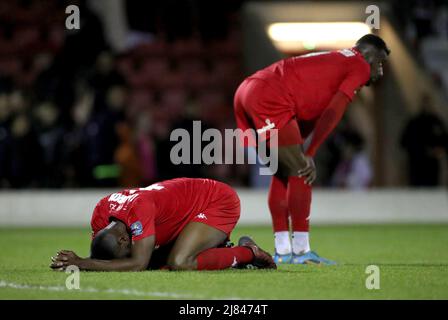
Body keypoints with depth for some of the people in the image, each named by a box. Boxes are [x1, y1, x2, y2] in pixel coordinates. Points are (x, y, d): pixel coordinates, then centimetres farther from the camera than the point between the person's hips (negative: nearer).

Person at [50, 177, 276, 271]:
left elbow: (137, 264, -38)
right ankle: (219, 251, 11)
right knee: (156, 262, -1)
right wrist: (73, 263, -24)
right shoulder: (102, 211, -13)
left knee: (179, 263, -27)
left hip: (219, 202, -9)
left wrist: (82, 263, -39)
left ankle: (248, 253, -7)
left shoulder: (138, 209, -36)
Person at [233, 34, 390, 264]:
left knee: (283, 172, 17)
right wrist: (309, 155, -8)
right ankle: (301, 251, -5)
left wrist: (300, 154, 17)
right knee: (301, 171, -4)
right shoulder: (360, 66, 5)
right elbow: (332, 113, -7)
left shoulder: (335, 60, 32)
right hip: (269, 99, -10)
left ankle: (282, 251, 18)